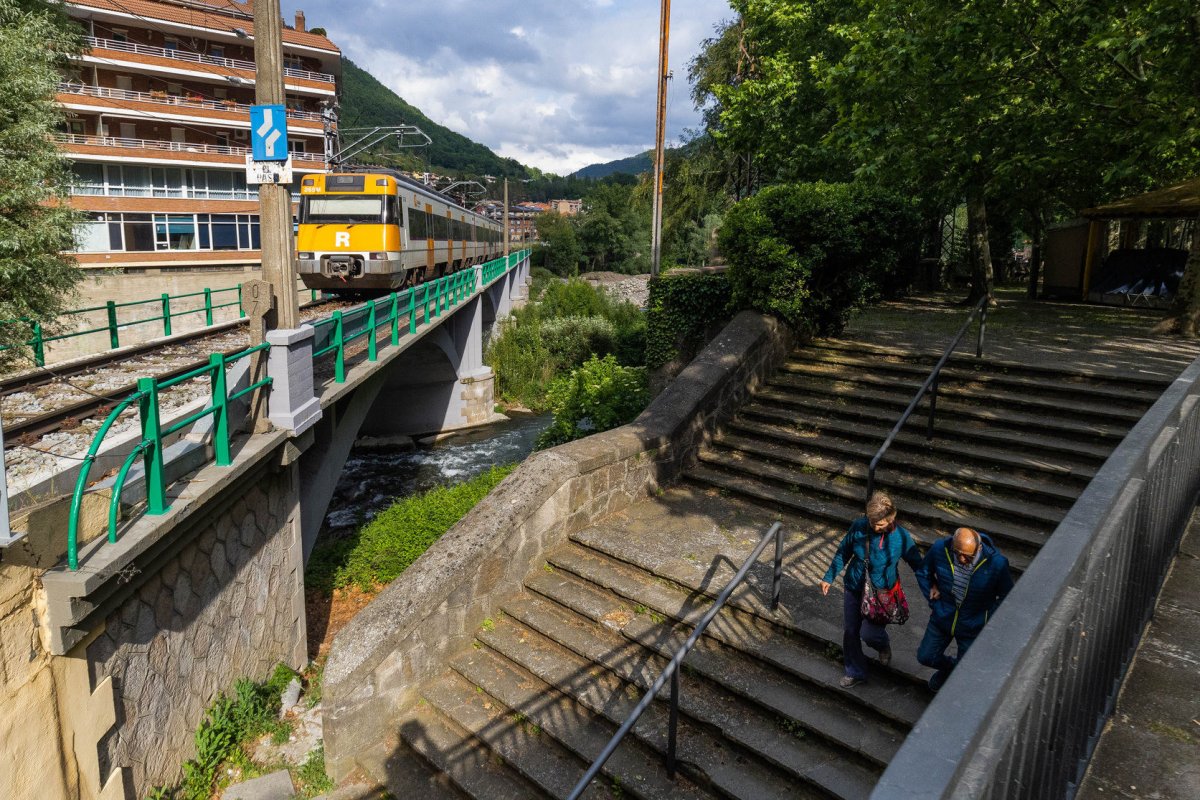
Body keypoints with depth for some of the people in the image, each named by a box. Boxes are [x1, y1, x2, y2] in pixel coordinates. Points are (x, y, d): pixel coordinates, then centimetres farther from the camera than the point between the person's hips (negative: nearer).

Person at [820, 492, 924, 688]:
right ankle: (856, 672, 35)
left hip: (880, 593, -3)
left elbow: (918, 565, -6)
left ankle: (884, 645, 31)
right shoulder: (858, 526, -16)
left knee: (868, 633, -7)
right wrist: (829, 577, 5)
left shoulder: (901, 537, -21)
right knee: (850, 632, 12)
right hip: (853, 587, 3)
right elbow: (843, 553, -1)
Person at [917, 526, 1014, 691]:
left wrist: (991, 622, -11)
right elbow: (923, 573, -1)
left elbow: (1006, 596, -9)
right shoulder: (940, 549, -23)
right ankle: (948, 666, 47)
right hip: (942, 618, 2)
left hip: (973, 626, -2)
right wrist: (933, 602, -2)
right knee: (925, 656, 15)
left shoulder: (996, 563, -28)